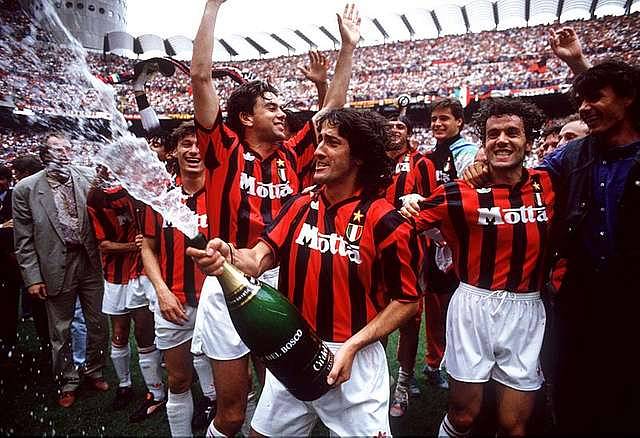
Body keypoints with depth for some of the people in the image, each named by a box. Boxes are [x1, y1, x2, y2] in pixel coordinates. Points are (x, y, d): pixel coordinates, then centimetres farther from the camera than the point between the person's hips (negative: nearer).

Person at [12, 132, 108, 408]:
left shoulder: (89, 177, -1)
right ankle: (68, 381, 34)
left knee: (98, 324, 13)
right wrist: (32, 278, -5)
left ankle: (94, 371, 36)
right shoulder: (25, 188, -4)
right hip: (56, 268, -1)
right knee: (60, 330, 13)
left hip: (91, 261, 2)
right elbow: (24, 240, -2)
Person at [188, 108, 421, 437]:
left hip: (354, 359, -4)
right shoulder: (300, 206, 0)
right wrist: (228, 255, -32)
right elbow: (258, 259, -10)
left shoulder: (383, 220, -15)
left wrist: (351, 347, -18)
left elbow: (406, 301, -10)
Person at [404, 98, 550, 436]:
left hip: (527, 311, 3)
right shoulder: (461, 192, -7)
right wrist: (407, 208, -23)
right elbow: (407, 223, -4)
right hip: (473, 307, -2)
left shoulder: (547, 186, 1)